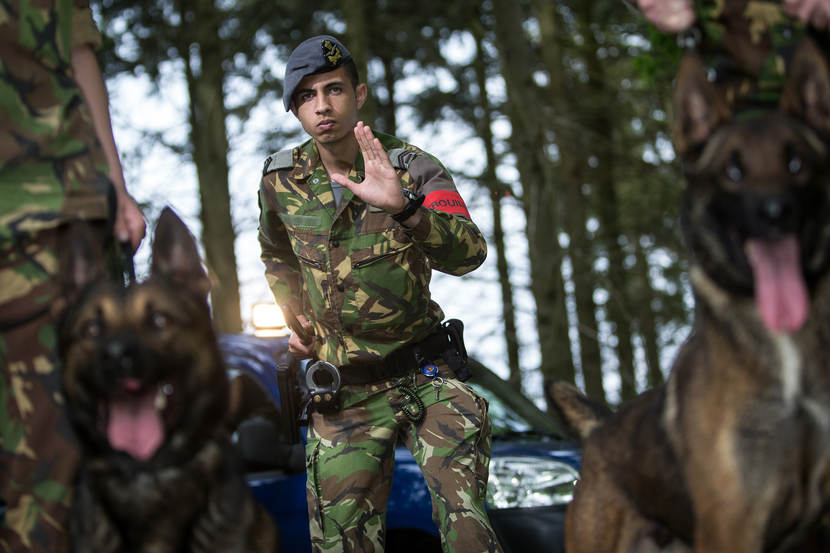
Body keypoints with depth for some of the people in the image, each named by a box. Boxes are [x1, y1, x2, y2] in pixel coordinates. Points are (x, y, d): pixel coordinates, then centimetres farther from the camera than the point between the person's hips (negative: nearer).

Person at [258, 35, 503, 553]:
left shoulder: (413, 168, -12)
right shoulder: (282, 179, -2)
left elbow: (468, 253, -31)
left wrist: (401, 207, -48)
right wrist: (296, 317, 8)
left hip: (428, 374, -2)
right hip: (346, 393, 3)